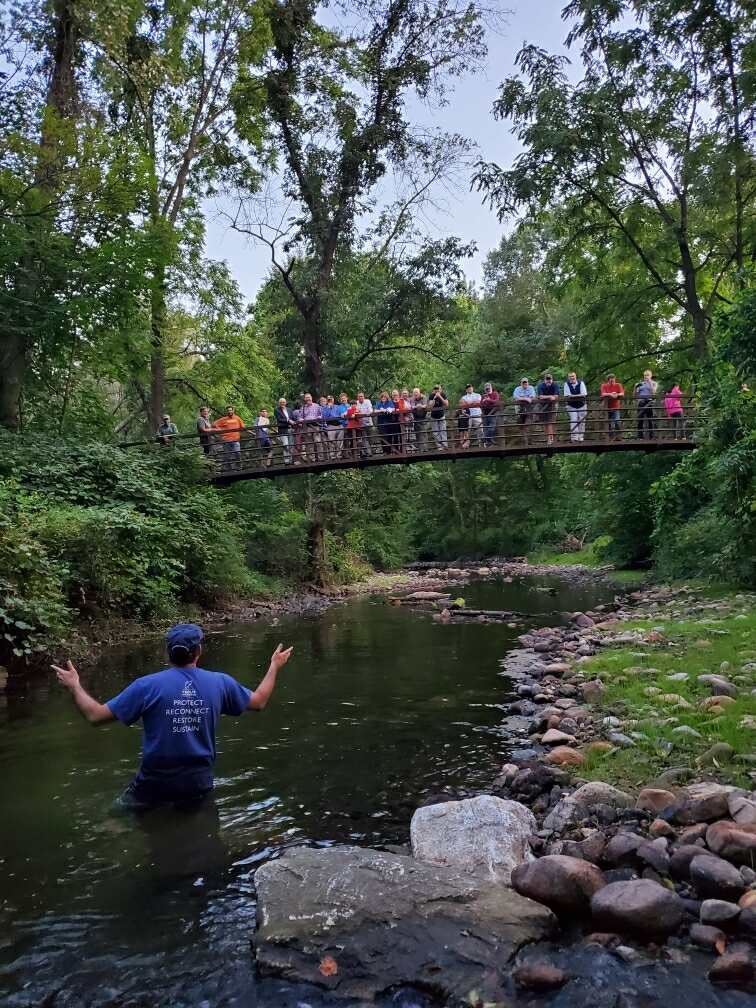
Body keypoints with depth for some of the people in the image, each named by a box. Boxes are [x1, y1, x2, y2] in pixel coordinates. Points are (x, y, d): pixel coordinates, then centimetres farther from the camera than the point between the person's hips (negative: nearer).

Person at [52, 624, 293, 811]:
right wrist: (274, 666, 23)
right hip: (199, 784, 2)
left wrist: (74, 685, 7)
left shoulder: (147, 686, -14)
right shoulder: (220, 682, -6)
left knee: (123, 810, 24)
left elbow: (95, 715, -10)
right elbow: (259, 702, 8)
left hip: (156, 785, -2)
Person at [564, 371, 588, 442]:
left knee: (581, 421, 5)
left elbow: (584, 395, -14)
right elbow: (567, 396, -13)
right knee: (573, 421, -11)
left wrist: (572, 396, -19)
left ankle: (581, 437, 14)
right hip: (571, 406, -1)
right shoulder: (566, 384, -6)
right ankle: (574, 437, -12)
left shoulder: (581, 383, -6)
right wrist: (578, 396, -19)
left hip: (582, 405, 1)